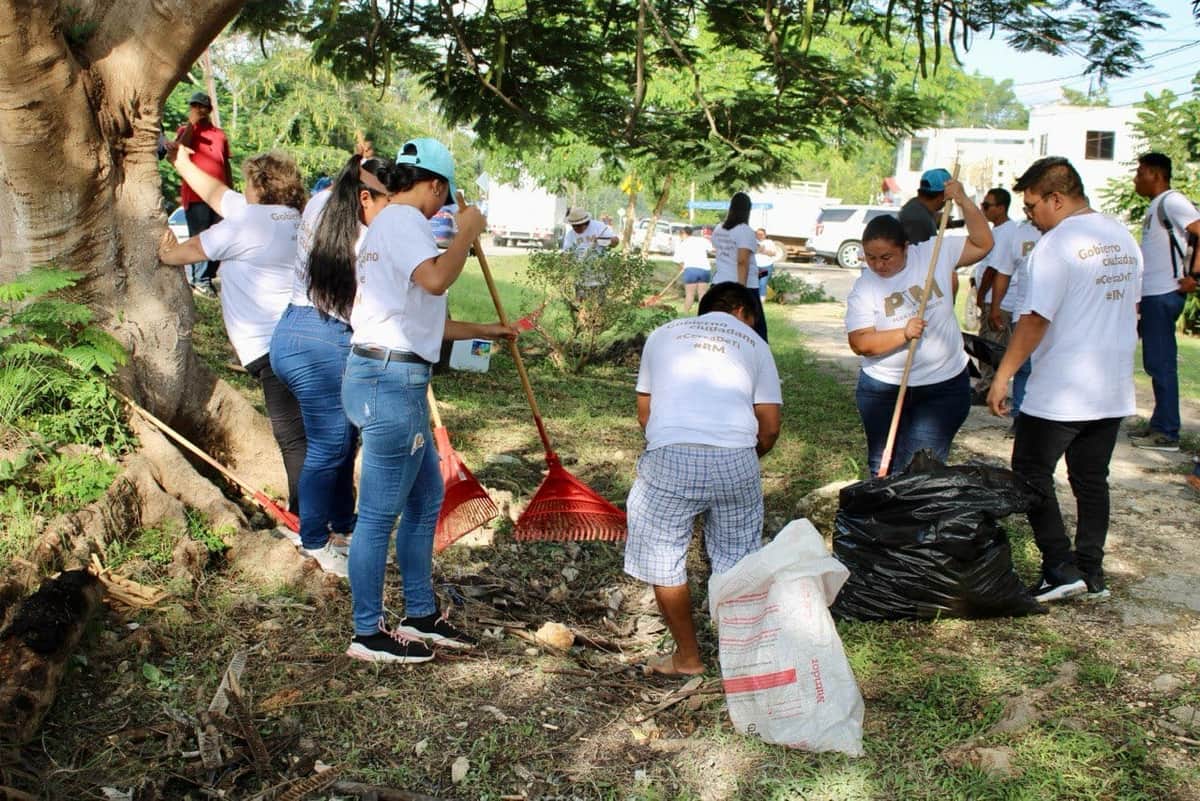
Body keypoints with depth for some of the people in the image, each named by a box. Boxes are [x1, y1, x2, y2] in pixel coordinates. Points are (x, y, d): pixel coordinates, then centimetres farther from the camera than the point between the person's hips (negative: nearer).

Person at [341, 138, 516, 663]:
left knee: (427, 497, 18)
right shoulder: (403, 219, -9)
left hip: (392, 379, 11)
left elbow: (415, 320, 27)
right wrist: (467, 232, -13)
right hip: (391, 381, -11)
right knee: (381, 512, -1)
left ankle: (420, 617, 29)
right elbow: (436, 279, -31)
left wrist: (481, 331, 34)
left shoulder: (389, 222, 23)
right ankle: (368, 634, 11)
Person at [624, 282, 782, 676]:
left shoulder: (663, 333, 22)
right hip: (736, 459, 1)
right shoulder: (753, 343, 18)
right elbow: (770, 428, 13)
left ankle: (687, 657, 26)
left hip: (670, 458, -1)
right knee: (737, 561, 18)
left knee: (662, 561, 16)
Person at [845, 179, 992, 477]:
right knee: (883, 467, 11)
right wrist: (904, 333, -28)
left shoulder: (935, 254, -3)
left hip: (944, 386, -1)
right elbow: (859, 342, -15)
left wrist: (964, 201, -11)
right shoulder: (864, 288, -7)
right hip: (883, 388, 1)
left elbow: (982, 244, 0)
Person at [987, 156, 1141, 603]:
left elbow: (1036, 319, -19)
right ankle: (1092, 573, 21)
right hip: (1114, 390, 8)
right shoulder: (1124, 240, 11)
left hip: (1059, 393, -8)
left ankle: (1062, 568, 2)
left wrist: (1003, 376, -13)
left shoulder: (1055, 246, -15)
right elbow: (1131, 309, 18)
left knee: (1032, 474, 4)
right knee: (1092, 479, 15)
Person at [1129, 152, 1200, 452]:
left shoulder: (1172, 201, -11)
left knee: (1161, 363, -6)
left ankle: (1167, 433, -1)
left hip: (1164, 295, -10)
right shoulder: (1157, 206, 18)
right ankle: (1160, 425, 22)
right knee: (1156, 363, 14)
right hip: (1153, 295, 10)